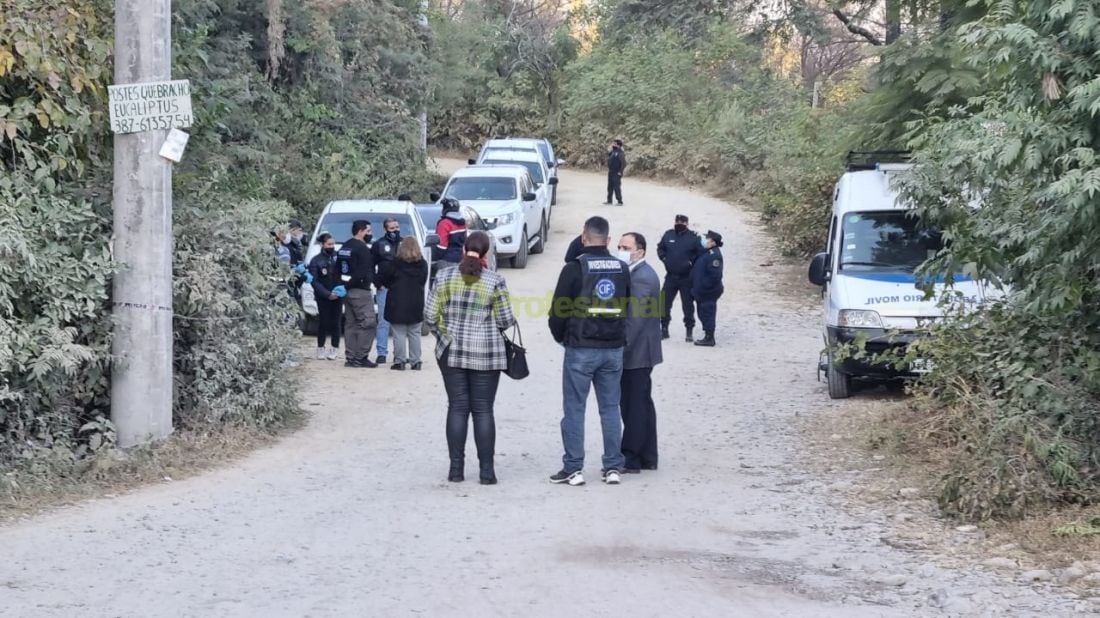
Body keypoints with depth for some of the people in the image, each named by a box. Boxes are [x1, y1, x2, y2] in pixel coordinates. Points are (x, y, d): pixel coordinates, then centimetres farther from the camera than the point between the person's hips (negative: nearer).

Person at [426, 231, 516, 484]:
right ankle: (486, 470, 4)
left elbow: (431, 316, 1)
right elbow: (505, 320, -5)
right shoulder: (495, 281, -6)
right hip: (486, 354, -2)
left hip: (451, 352, 2)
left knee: (457, 408, 7)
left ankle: (456, 468, 8)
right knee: (483, 410, 3)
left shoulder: (444, 277, 0)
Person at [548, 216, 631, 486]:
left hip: (581, 349, -4)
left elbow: (558, 311, -5)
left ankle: (573, 469, 2)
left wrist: (561, 337, 11)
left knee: (574, 408, 2)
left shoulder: (575, 268, -9)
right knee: (610, 408, 10)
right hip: (613, 349, 4)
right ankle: (613, 467, 10)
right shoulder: (622, 269, 6)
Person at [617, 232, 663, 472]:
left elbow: (634, 319, -22)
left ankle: (631, 459, -3)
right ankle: (647, 458, 19)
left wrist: (620, 349, -20)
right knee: (641, 405, 14)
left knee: (634, 407, -6)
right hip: (640, 354, 11)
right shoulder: (641, 273, 16)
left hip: (636, 354, -11)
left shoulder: (641, 277, -17)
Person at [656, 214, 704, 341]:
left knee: (688, 304, 2)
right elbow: (660, 248, 16)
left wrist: (691, 261, -15)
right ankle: (664, 329, 19)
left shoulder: (693, 237, -8)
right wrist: (663, 258, 0)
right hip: (671, 276, 3)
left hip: (687, 278, -3)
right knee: (665, 302, 6)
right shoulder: (668, 235, 2)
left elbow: (701, 253, -5)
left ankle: (689, 332, 10)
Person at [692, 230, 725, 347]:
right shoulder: (707, 253, 12)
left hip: (709, 293, -10)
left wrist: (704, 287, -20)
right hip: (702, 292, 10)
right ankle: (708, 337, 23)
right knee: (703, 313, 15)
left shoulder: (714, 255, -19)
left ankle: (709, 339, 1)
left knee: (707, 314, -5)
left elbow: (715, 276, -24)